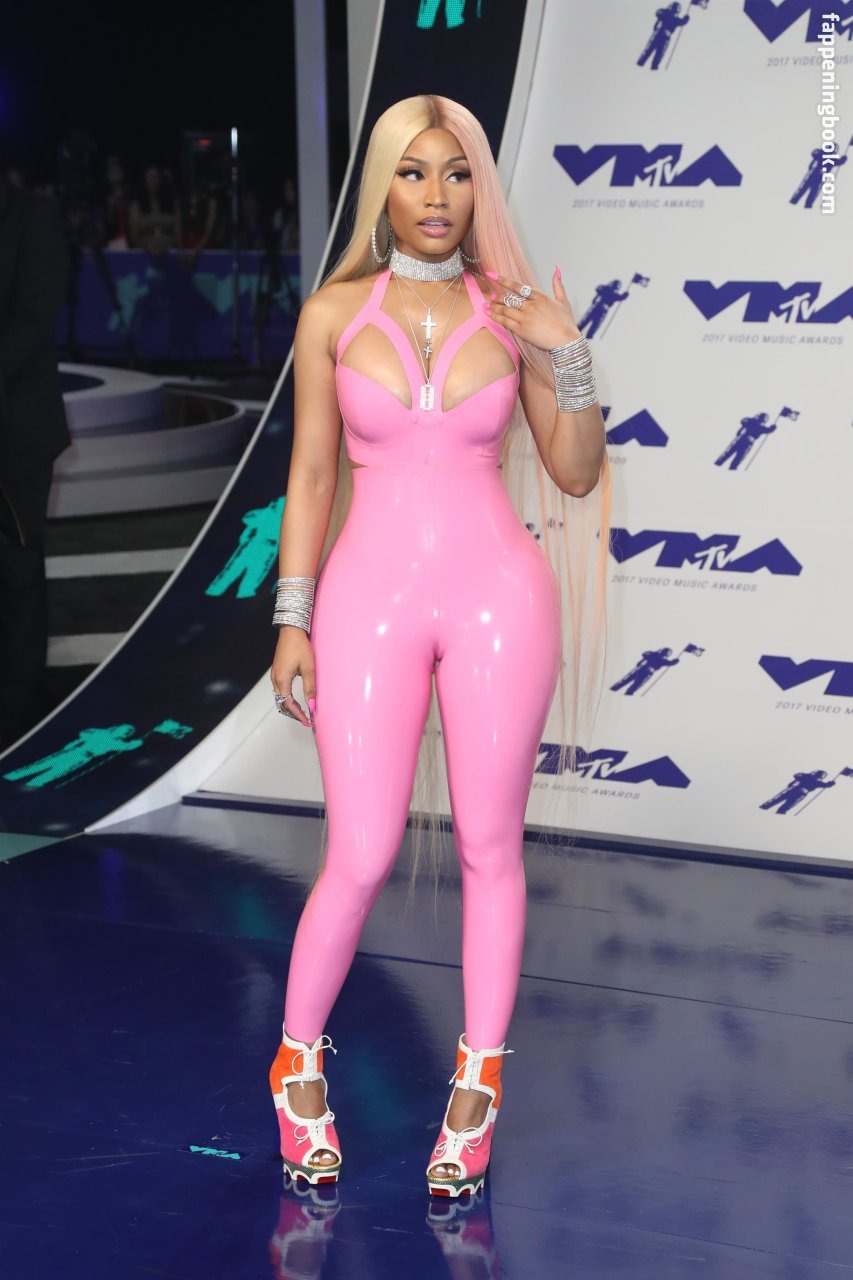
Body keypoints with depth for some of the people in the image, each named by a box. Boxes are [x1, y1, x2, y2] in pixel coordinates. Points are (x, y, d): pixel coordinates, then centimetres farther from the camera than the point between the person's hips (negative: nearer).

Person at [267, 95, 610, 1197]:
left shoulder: (511, 312, 4)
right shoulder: (334, 312, 3)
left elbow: (577, 475, 6)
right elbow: (312, 475, 5)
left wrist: (566, 357, -9)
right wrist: (292, 621, 1)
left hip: (497, 595, 1)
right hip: (371, 598, -1)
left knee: (489, 846, 6)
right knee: (360, 857, -3)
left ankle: (478, 1090, 20)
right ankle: (300, 1061, 21)